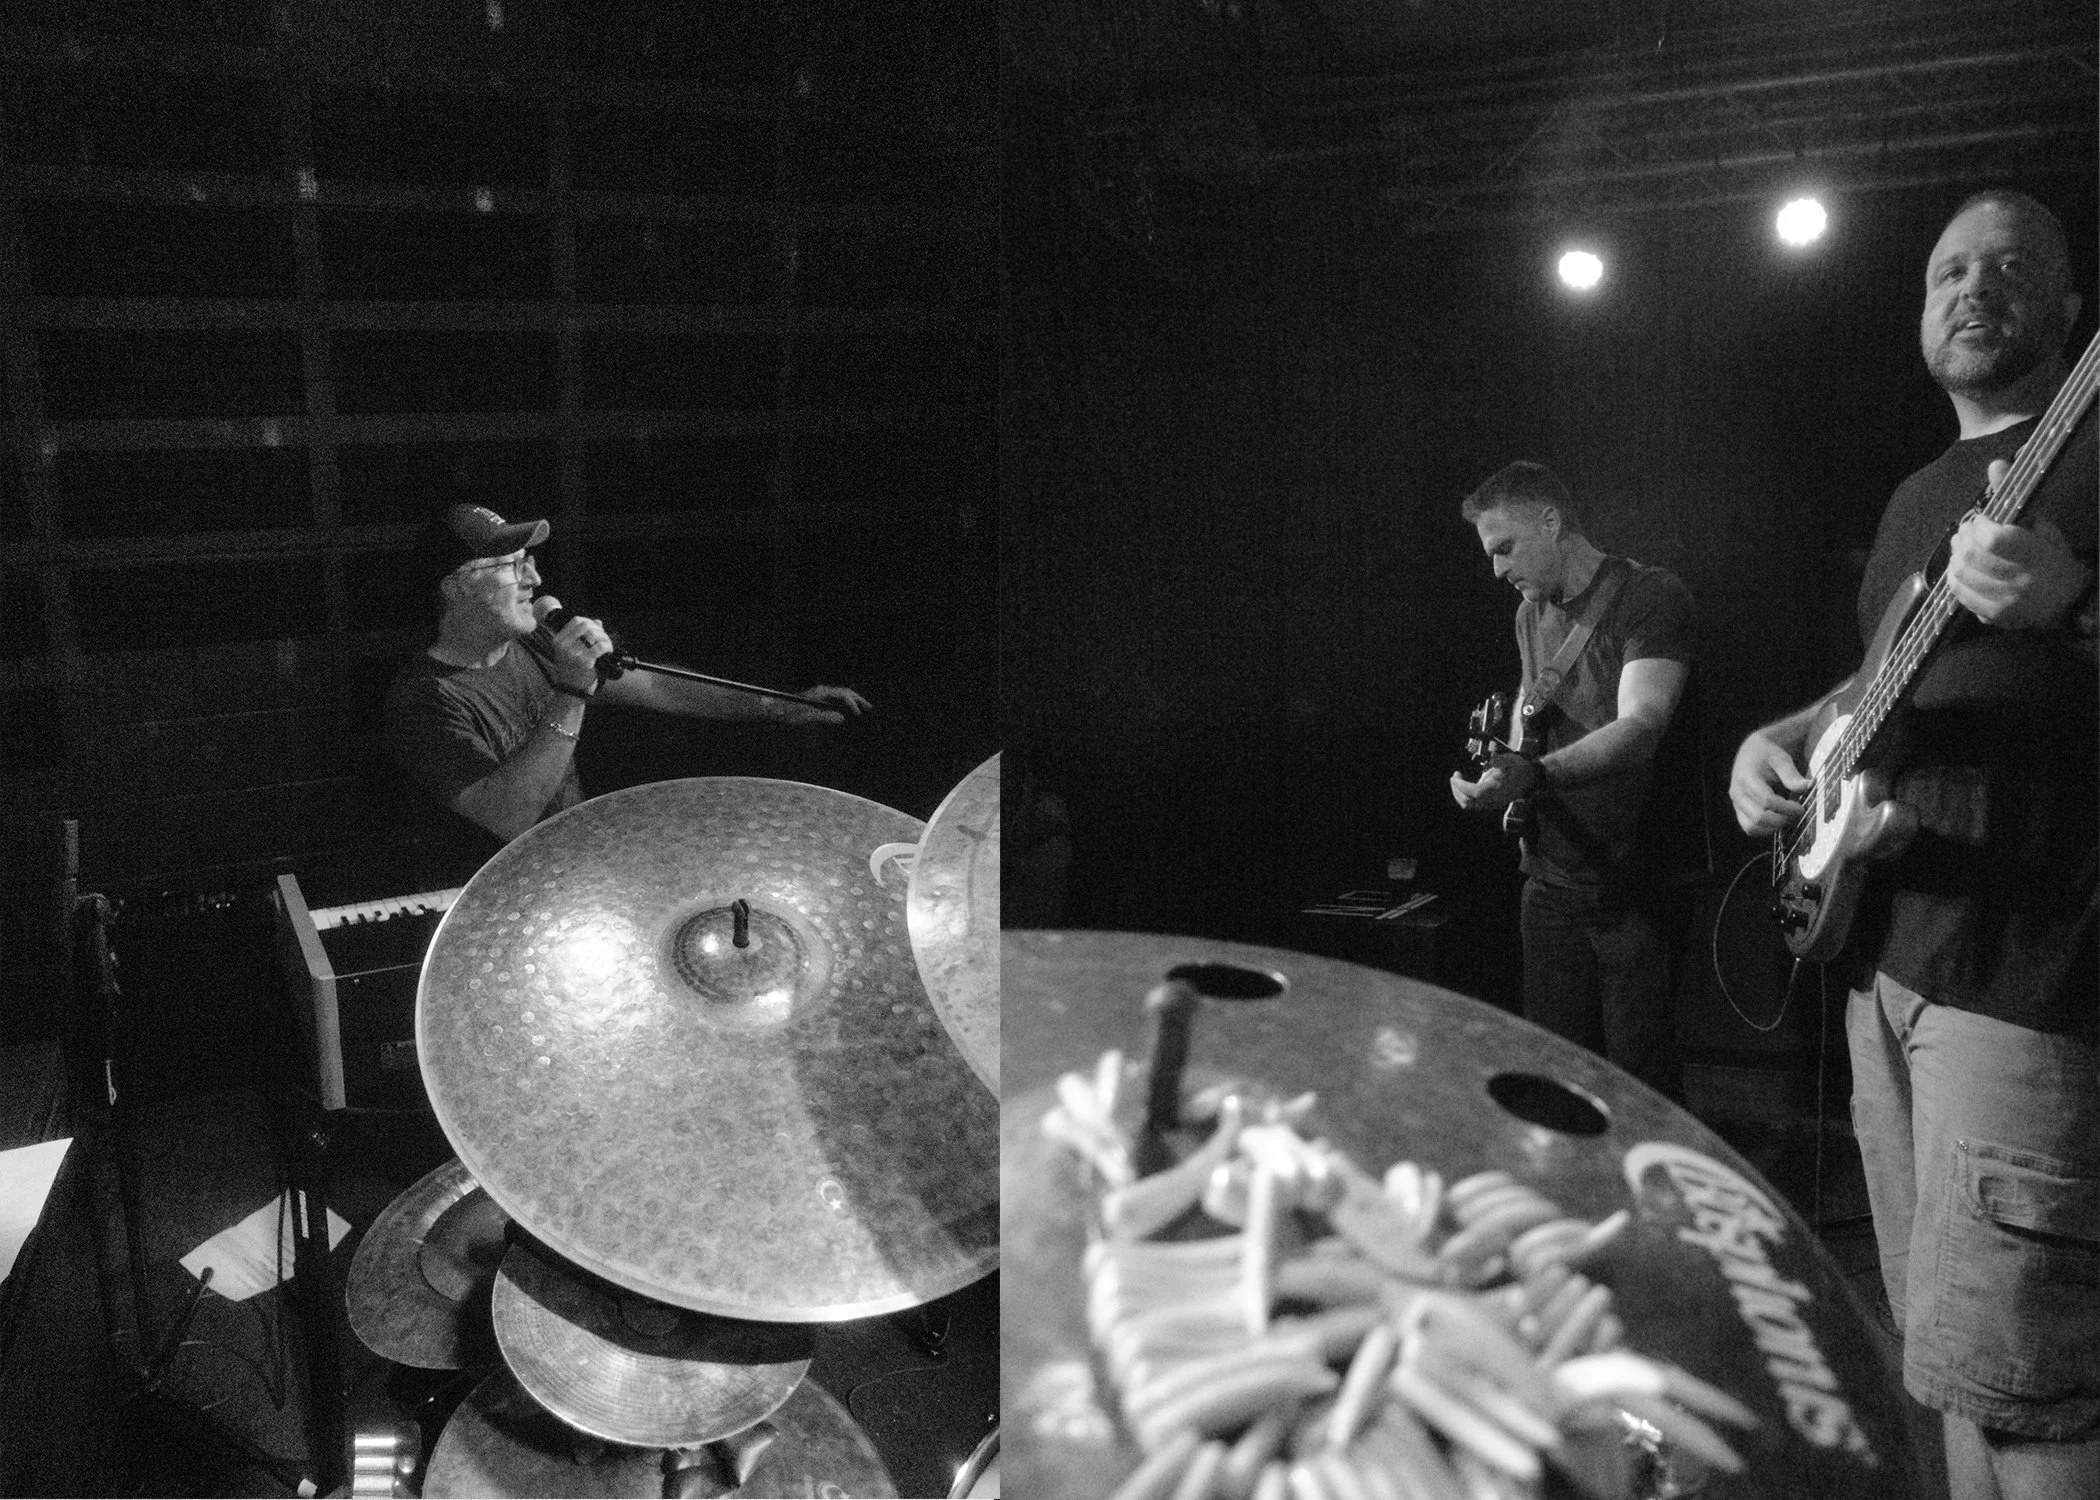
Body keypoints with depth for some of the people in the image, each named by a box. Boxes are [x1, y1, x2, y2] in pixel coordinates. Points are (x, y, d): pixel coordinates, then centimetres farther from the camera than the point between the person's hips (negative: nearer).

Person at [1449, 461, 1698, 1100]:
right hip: (1552, 880, 6)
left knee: (1643, 1083, -2)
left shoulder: (1652, 598, -11)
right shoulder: (1531, 615, 12)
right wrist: (1504, 748, 3)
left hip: (1639, 886, -6)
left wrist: (1534, 774, -39)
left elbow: (1639, 729, -25)